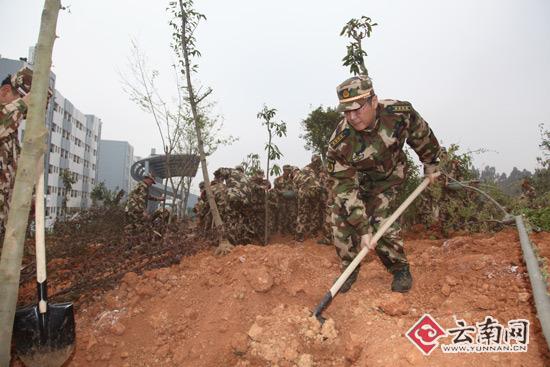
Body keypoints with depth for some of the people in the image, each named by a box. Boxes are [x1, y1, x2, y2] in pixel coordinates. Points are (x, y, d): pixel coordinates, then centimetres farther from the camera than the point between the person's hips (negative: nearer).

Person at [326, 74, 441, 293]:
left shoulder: (400, 113, -30)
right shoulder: (339, 143, -35)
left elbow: (422, 135, -6)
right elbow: (347, 189, -31)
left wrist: (431, 164, 8)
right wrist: (363, 229, -34)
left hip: (387, 177, 0)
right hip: (353, 178, 0)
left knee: (381, 221, -16)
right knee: (342, 222, -10)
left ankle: (400, 269, 10)